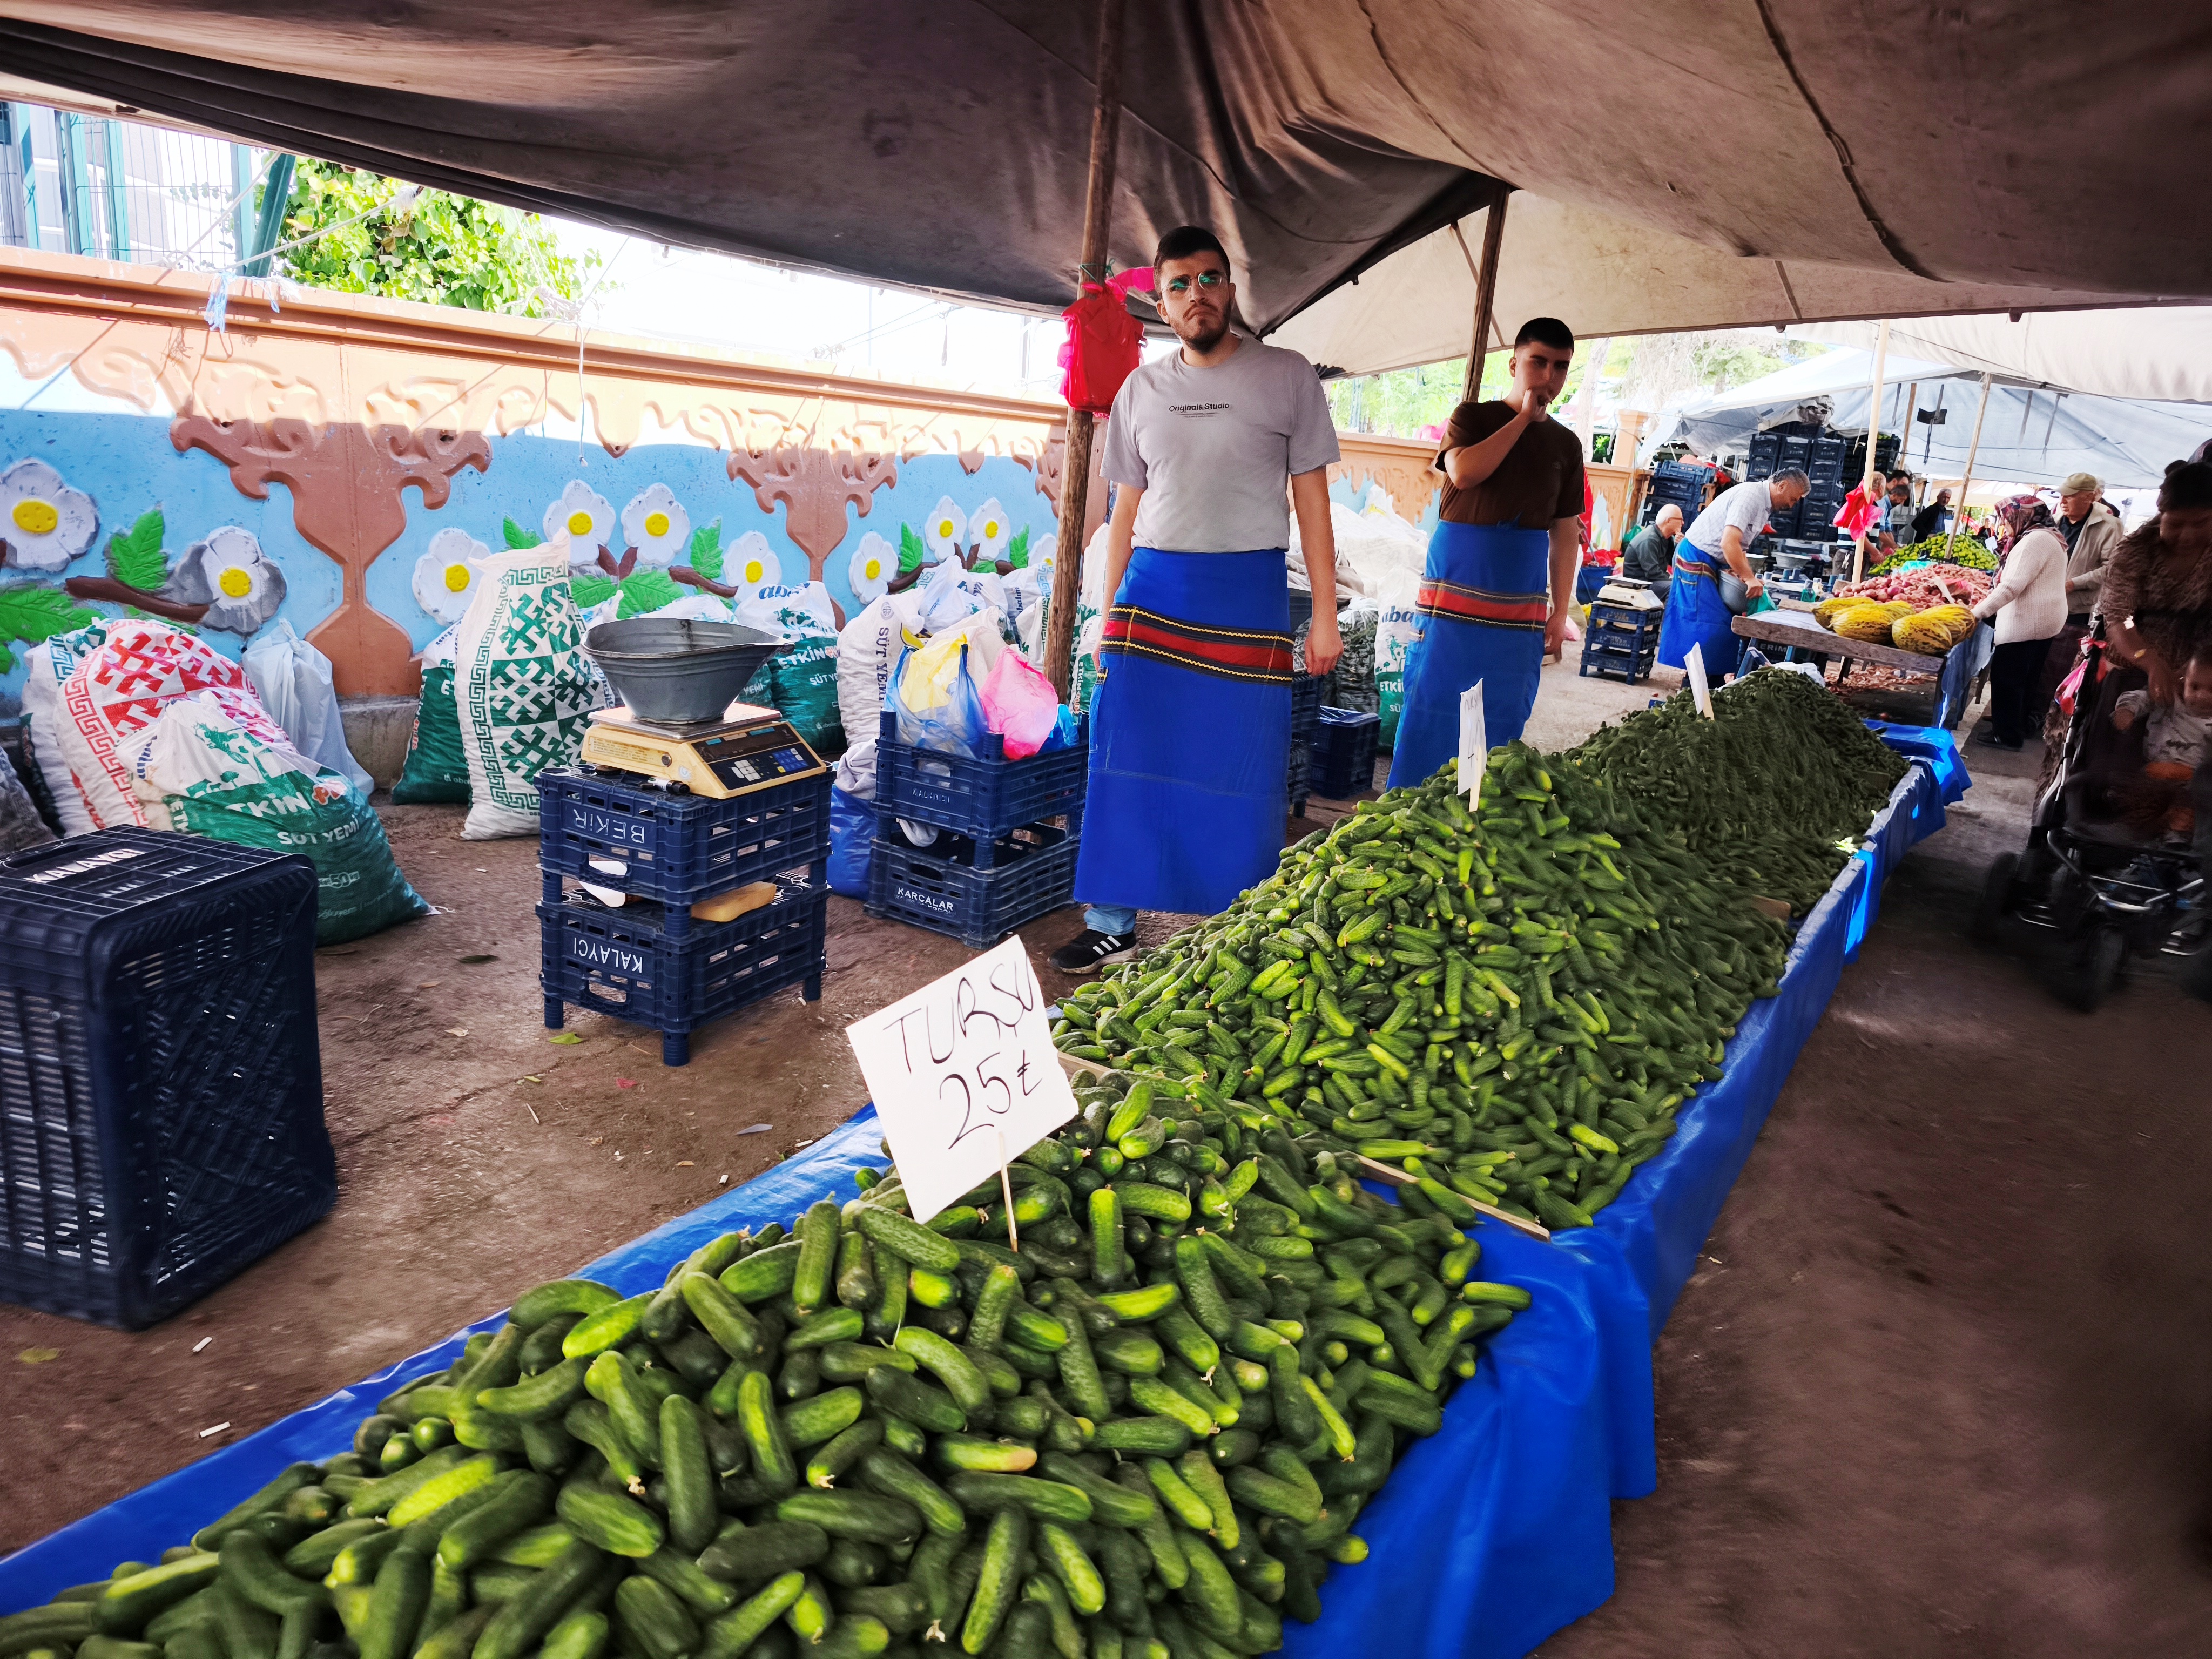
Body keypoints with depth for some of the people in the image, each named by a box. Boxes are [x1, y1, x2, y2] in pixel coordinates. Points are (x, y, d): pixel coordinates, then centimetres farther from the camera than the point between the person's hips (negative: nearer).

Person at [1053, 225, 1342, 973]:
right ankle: (1111, 927, 11)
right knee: (1126, 759, 0)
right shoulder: (1140, 391, 11)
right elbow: (1126, 510, 14)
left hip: (1248, 591, -2)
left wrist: (1324, 616, -3)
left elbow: (1311, 499, 3)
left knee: (1243, 773, 0)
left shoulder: (1287, 377, 4)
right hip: (1153, 586, 2)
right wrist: (1110, 618, 11)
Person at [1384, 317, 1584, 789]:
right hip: (1455, 602, -4)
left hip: (1520, 610, 4)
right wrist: (1523, 418, -11)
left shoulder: (1566, 445, 13)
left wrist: (1559, 614, 8)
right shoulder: (1473, 417, 3)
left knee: (1500, 727, 7)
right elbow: (1463, 472, -19)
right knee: (1432, 713, -3)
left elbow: (1565, 535, 13)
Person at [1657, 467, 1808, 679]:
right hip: (1696, 558, -10)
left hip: (1712, 563, 10)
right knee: (1707, 625, -13)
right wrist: (1749, 578, -23)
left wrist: (1748, 578, 2)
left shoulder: (1763, 504, 12)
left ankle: (1713, 683, 12)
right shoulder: (1750, 495, -19)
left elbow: (1740, 547, 16)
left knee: (1725, 624, 9)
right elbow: (1729, 543, -28)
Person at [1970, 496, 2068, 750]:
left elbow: (2012, 586, -25)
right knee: (2026, 677, 19)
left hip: (2027, 622, -10)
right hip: (2044, 620, 10)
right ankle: (2019, 723, 30)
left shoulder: (2034, 540, -18)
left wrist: (1978, 612, -24)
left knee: (2006, 676, -4)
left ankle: (2006, 735, 0)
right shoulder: (2050, 537, 16)